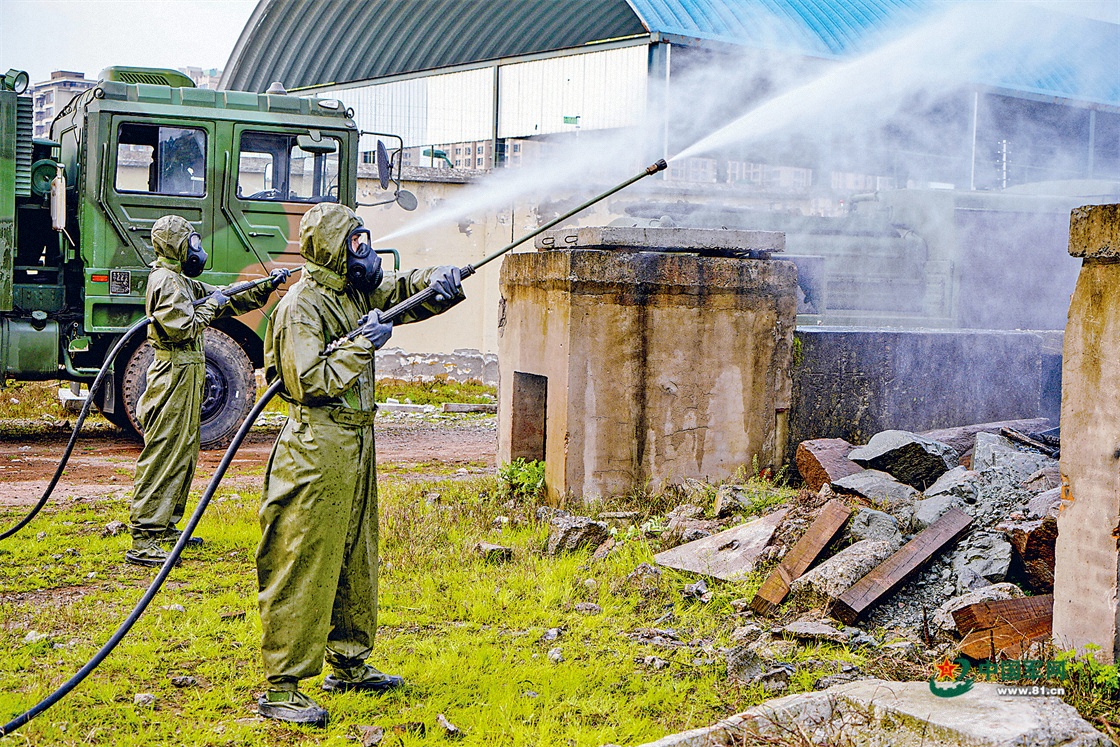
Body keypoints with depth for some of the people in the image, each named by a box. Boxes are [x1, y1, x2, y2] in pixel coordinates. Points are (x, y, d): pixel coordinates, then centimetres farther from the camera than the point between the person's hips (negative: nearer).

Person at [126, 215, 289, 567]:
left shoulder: (182, 280, 20)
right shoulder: (166, 280, -12)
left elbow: (231, 302, 22)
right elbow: (182, 327, -22)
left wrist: (266, 286, 12)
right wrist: (211, 305, -10)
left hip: (187, 377, 11)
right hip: (175, 375, -11)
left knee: (184, 453, 16)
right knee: (163, 456, -12)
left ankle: (166, 527, 25)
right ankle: (142, 541, -12)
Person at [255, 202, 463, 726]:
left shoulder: (356, 292, 11)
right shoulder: (301, 308, -15)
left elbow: (401, 291, 19)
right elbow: (310, 382, -22)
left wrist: (439, 282, -2)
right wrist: (361, 345, -19)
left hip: (356, 446, 10)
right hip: (317, 451, -10)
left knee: (356, 560, 19)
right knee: (304, 568, -7)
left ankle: (348, 663, 33)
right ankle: (281, 688, -2)